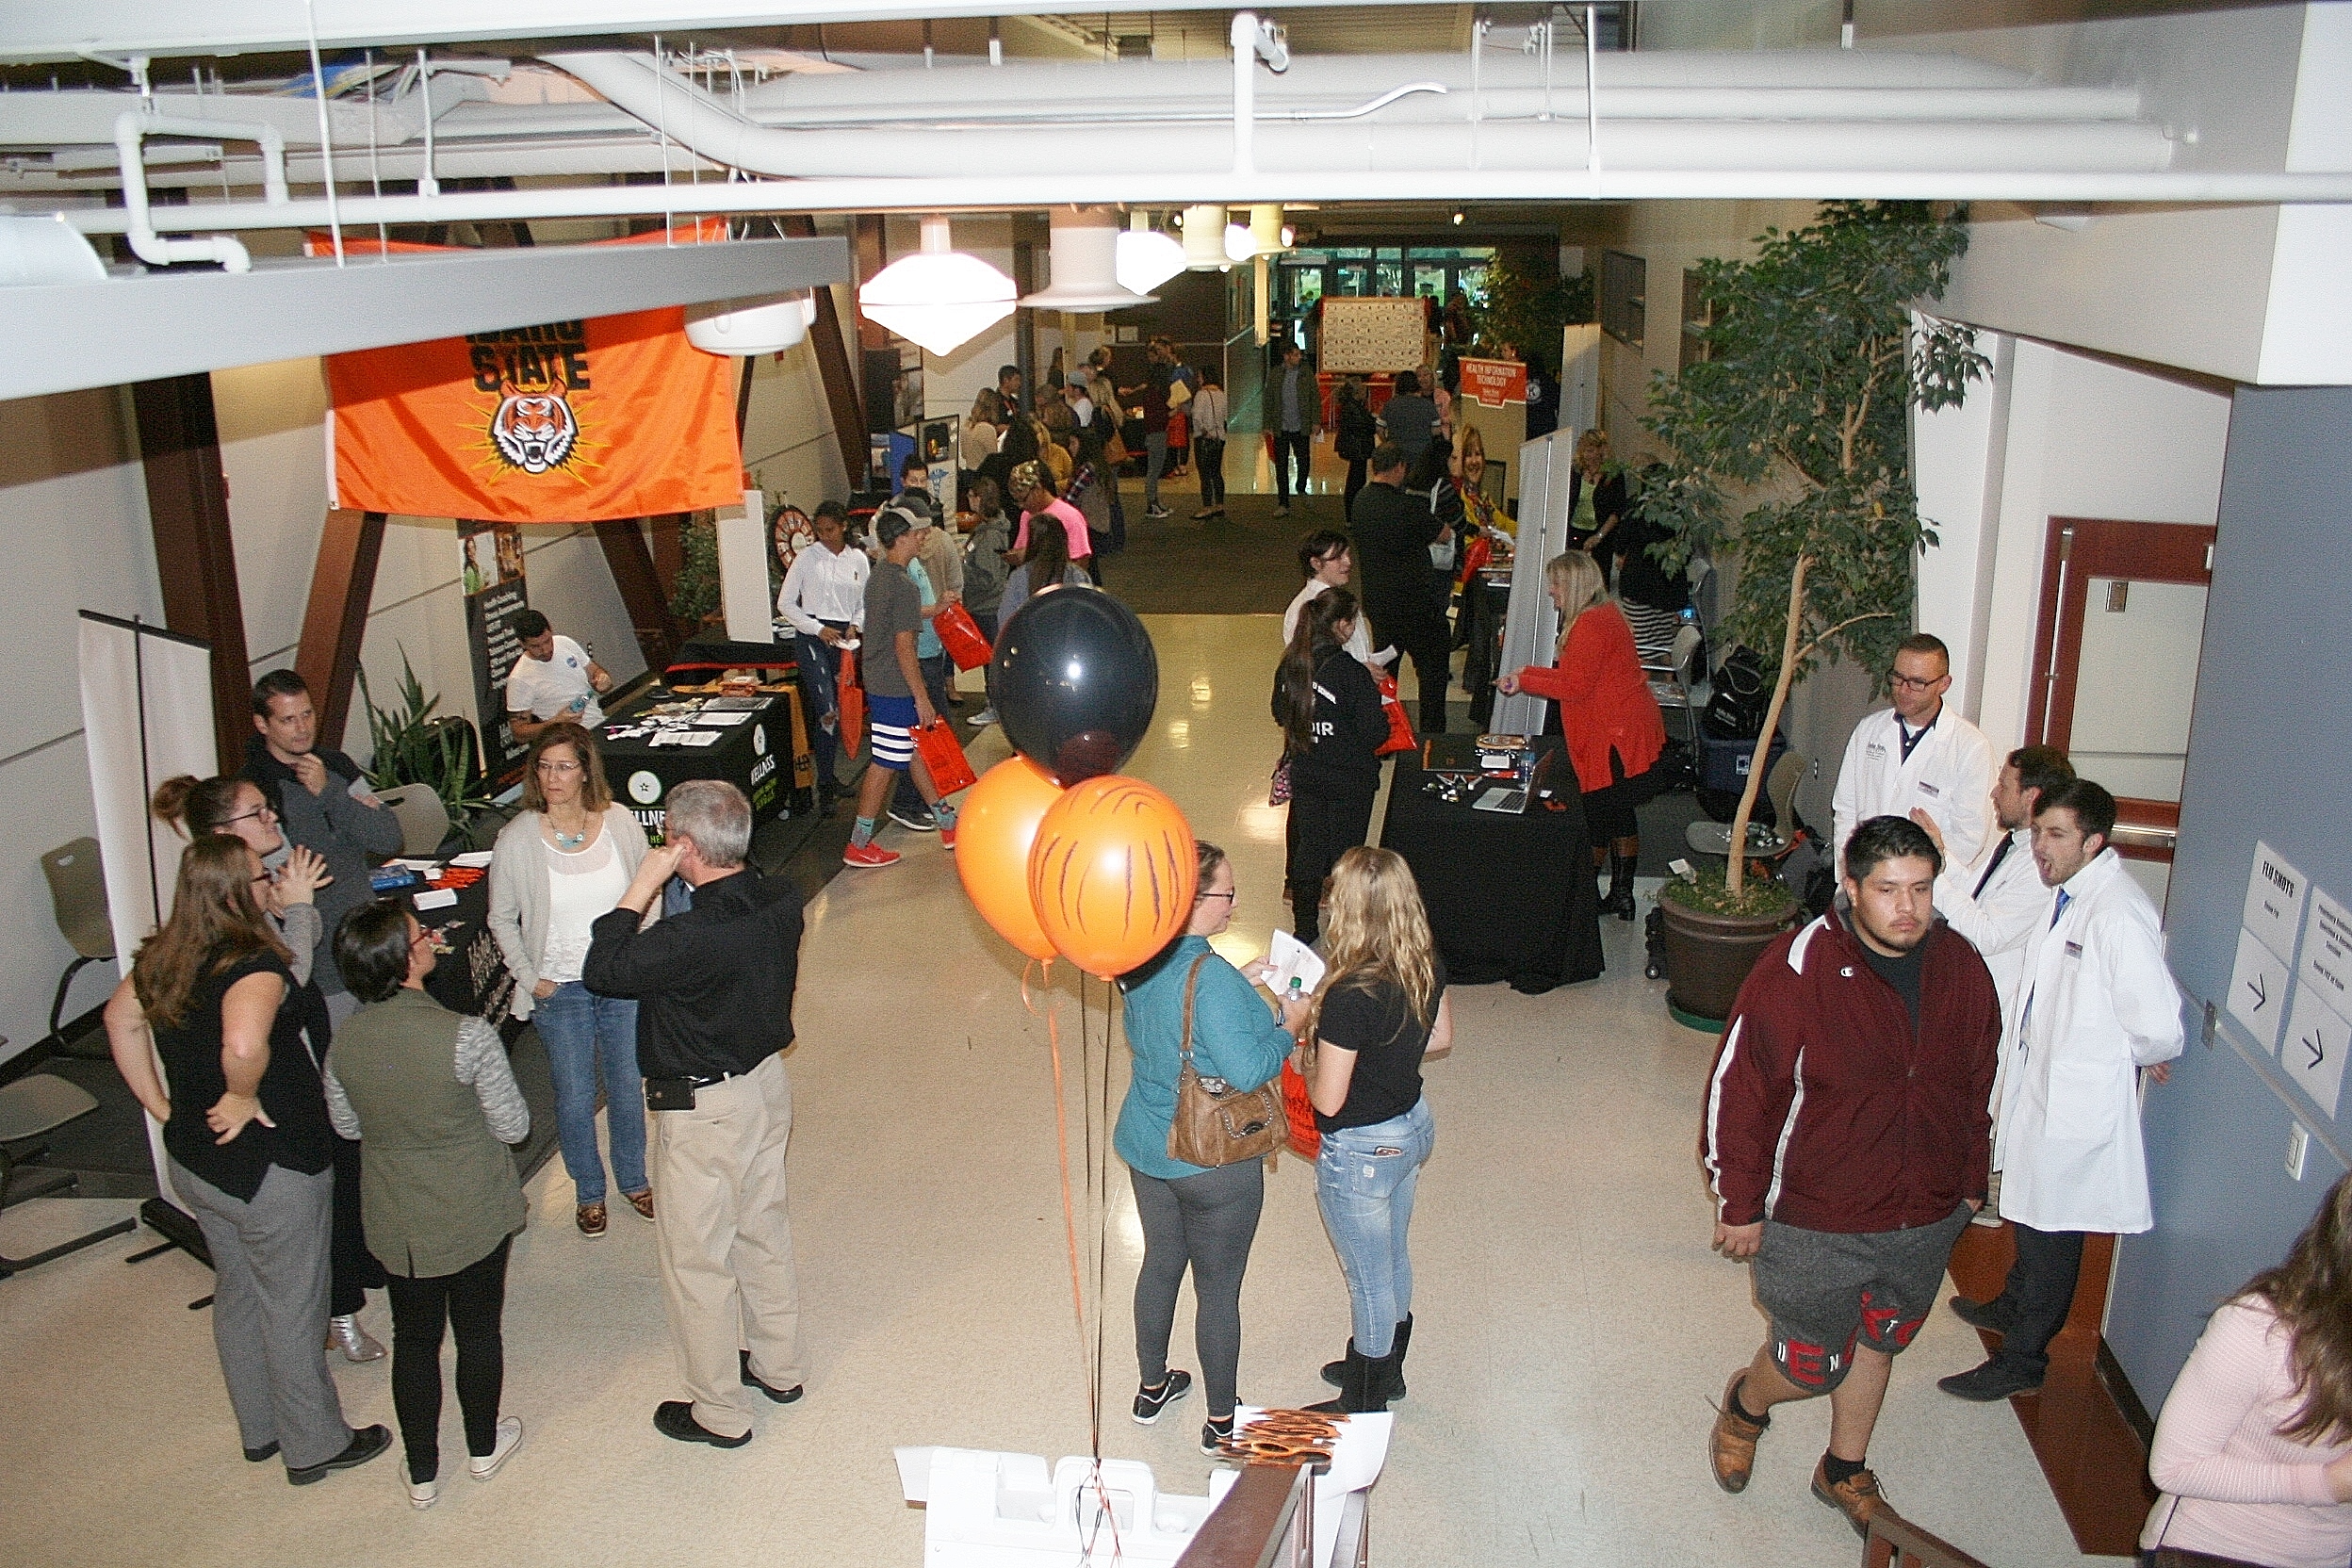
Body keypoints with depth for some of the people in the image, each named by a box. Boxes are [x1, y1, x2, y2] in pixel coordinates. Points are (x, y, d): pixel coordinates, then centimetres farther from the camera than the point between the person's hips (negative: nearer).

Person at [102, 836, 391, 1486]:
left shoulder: (161, 957, -1)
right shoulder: (254, 965, -28)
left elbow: (119, 1019, 15)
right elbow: (244, 1044, -46)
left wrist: (162, 1107, 15)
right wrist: (244, 1096, -25)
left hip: (191, 1160, 8)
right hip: (271, 1169, -8)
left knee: (238, 1296, 24)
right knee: (294, 1309, 10)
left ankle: (260, 1430, 42)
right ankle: (314, 1445, 27)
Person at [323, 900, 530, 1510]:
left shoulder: (345, 1042, -12)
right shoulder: (468, 1037, -27)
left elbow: (347, 1126, 5)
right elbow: (513, 1126, -15)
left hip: (397, 1220, 3)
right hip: (475, 1217, -3)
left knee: (414, 1338, 19)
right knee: (477, 1331, 18)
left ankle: (422, 1473, 32)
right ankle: (483, 1447, 38)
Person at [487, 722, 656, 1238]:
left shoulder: (620, 823, -8)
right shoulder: (517, 838, -11)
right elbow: (502, 919, 0)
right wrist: (530, 978, -5)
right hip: (560, 988, -1)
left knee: (628, 1089, 14)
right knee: (575, 1100, 9)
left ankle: (633, 1180, 36)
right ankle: (588, 1192, 31)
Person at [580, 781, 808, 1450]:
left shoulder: (692, 937, -32)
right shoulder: (781, 901, -8)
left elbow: (604, 969, -20)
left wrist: (642, 887, -17)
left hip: (704, 1110, -8)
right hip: (768, 1081, 8)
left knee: (696, 1258, 10)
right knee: (764, 1229, 24)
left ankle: (719, 1413, 24)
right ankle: (777, 1367, 41)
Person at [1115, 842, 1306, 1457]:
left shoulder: (1139, 962, -4)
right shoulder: (1212, 977, -30)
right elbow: (1246, 1069, -30)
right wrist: (1287, 1026, -13)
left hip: (1146, 1148, 7)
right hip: (1213, 1164, -7)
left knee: (1160, 1263, 25)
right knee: (1218, 1290, 11)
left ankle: (1152, 1389, 43)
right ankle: (1222, 1422, 28)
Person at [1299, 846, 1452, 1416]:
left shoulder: (1350, 996, -33)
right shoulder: (1426, 965, -10)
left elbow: (1328, 1101, -25)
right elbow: (1440, 1039, 8)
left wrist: (1309, 1054, -8)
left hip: (1361, 1152, -8)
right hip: (1414, 1126, 8)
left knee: (1369, 1279, 14)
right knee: (1393, 1260, 27)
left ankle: (1366, 1403, 35)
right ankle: (1387, 1368, 49)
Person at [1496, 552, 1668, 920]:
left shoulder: (1591, 624, -19)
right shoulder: (1604, 615, 15)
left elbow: (1574, 686, -21)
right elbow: (1577, 677, 18)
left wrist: (1525, 682, -13)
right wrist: (1527, 674, 13)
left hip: (1614, 738, -11)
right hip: (1626, 733, 11)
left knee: (1599, 818, -1)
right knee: (1619, 815, 15)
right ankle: (1621, 896, 23)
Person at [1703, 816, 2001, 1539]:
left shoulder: (1962, 969, -6)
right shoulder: (1796, 971, -23)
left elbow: (1976, 1087, 10)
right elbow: (1738, 1091, -16)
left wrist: (1971, 1182, 16)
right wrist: (1740, 1205, -11)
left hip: (1929, 1221, 5)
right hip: (1819, 1227, -5)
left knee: (1877, 1344, 22)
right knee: (1812, 1365, 9)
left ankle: (1845, 1470, 47)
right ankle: (1746, 1403, 44)